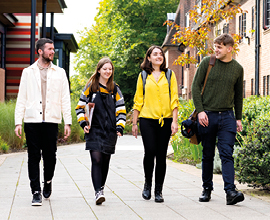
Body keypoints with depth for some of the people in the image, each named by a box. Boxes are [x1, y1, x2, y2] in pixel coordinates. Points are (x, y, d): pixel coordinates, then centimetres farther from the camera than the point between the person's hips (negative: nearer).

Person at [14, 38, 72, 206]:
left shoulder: (59, 72, 12)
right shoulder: (28, 72, 11)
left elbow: (65, 99, 9)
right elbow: (21, 99, 9)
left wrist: (68, 122, 0)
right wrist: (18, 122, 0)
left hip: (51, 121, 0)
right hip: (32, 120, 0)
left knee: (50, 156, 2)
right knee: (34, 157, -2)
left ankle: (48, 181, 29)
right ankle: (36, 192, 2)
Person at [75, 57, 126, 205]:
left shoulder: (115, 89, 9)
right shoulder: (90, 87, 3)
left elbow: (121, 110, 11)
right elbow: (80, 107, 7)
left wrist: (120, 127, -1)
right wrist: (83, 123, -5)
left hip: (110, 132, 3)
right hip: (94, 131, -3)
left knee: (105, 161, 8)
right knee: (96, 160, -15)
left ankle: (101, 187, 25)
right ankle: (98, 192, -20)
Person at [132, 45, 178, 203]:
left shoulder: (169, 75, 9)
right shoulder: (143, 76, 9)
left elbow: (174, 99, 5)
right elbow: (138, 100, 10)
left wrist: (174, 121, -4)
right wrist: (134, 123, 7)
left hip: (165, 119, 1)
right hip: (147, 119, -1)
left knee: (161, 155, 1)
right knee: (150, 152, -11)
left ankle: (159, 191, 10)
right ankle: (148, 184, 12)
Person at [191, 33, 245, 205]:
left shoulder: (238, 68, 6)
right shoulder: (207, 63, 0)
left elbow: (238, 95, 15)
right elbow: (196, 86, 1)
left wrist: (238, 118, 12)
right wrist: (200, 110, -8)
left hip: (227, 116, 0)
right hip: (207, 115, 0)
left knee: (227, 154, -10)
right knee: (208, 155, 7)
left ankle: (230, 191, -16)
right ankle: (207, 189, 20)